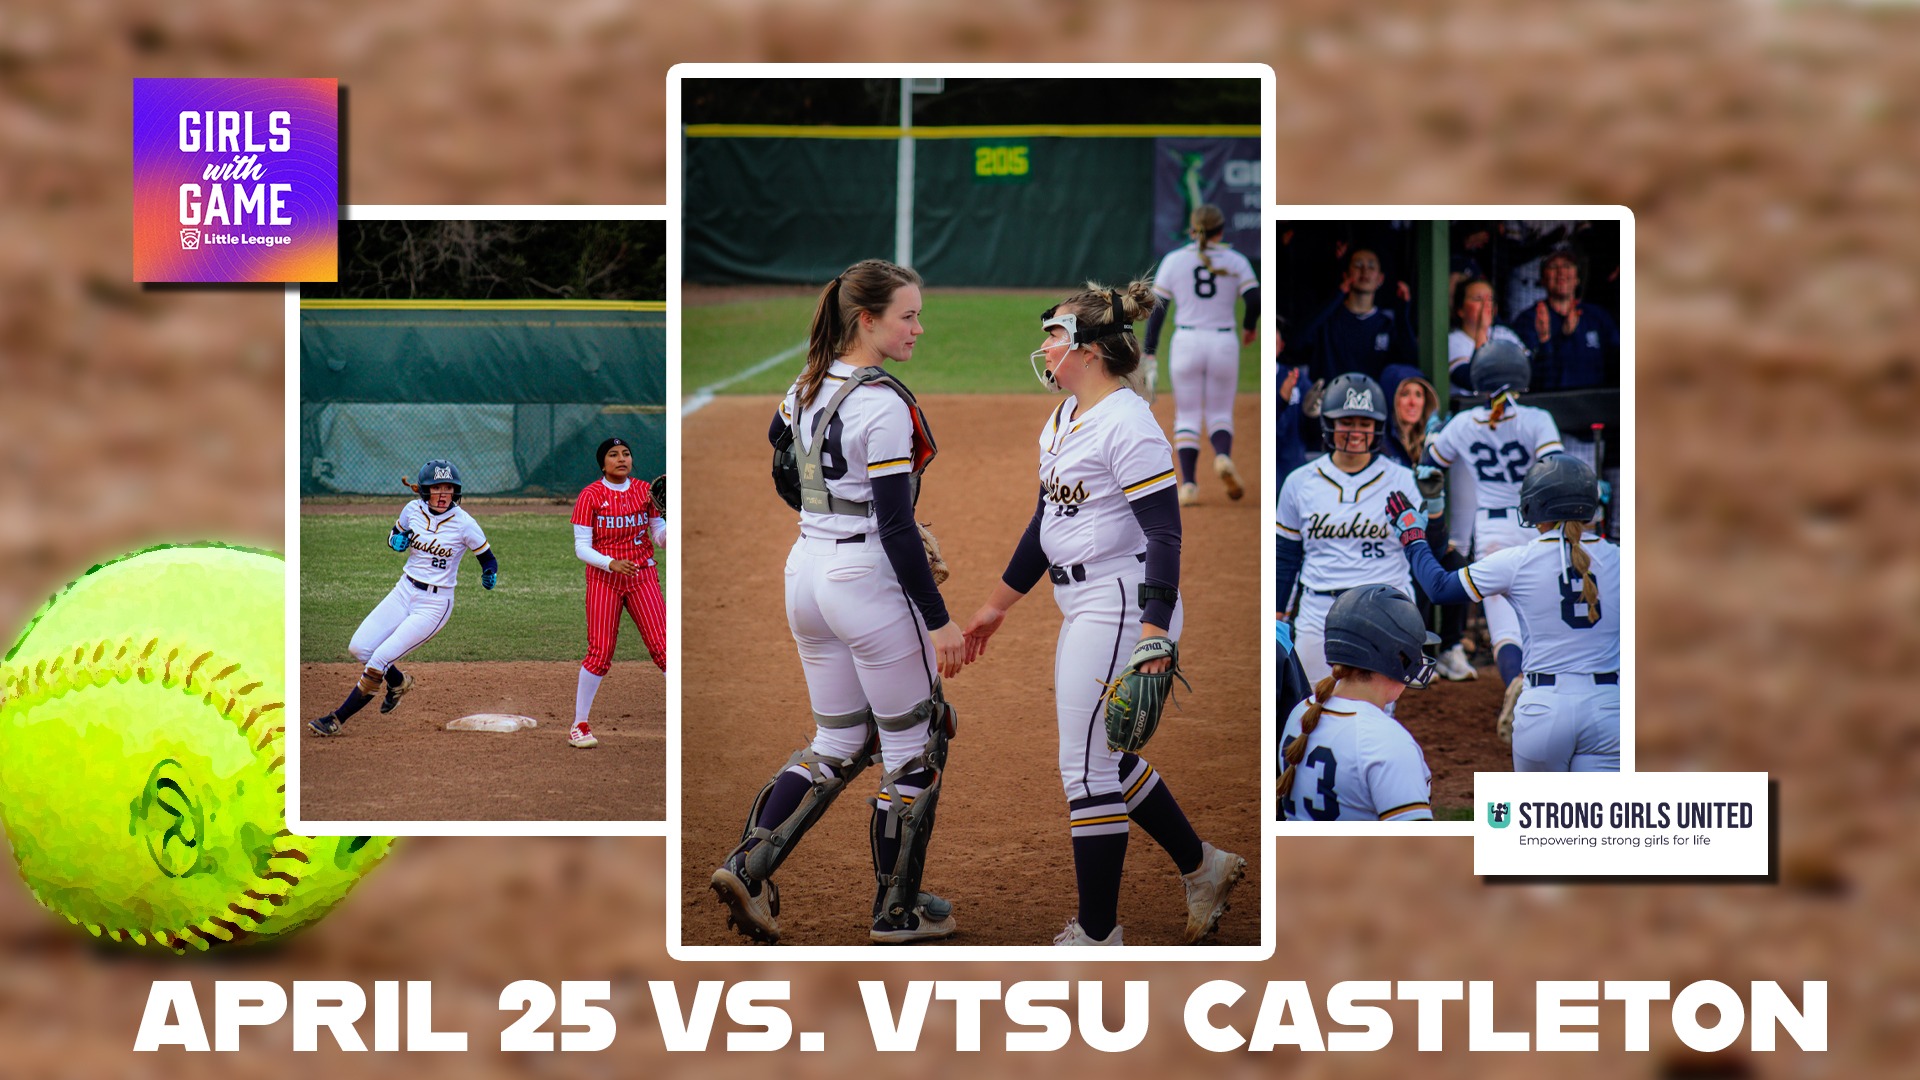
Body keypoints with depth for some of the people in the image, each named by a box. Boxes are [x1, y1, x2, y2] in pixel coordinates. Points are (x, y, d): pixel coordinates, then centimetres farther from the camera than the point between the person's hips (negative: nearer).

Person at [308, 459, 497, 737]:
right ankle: (398, 682, 29)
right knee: (359, 648, -1)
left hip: (435, 604, -5)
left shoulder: (464, 524, -15)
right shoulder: (413, 510, -2)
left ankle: (338, 719, 1)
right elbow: (393, 539, 15)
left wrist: (489, 576, -27)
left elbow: (489, 559, -5)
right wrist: (398, 540, -9)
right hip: (404, 591, 6)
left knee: (380, 660, -12)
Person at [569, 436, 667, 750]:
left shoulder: (645, 491, 6)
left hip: (643, 576, 3)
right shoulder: (590, 495, -4)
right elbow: (581, 547, -7)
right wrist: (612, 564, -23)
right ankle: (579, 726, 6)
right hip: (604, 579, -2)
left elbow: (659, 537, 9)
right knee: (600, 652, -7)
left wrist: (669, 527, -15)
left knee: (663, 646, -6)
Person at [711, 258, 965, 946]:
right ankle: (896, 910, 15)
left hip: (806, 574, 8)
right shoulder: (884, 404, -19)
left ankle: (746, 866, 2)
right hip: (871, 578, -8)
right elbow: (895, 526, -20)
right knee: (914, 748, 8)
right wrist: (938, 620, -18)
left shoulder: (805, 391, 5)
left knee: (838, 746, 17)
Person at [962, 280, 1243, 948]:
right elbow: (1046, 520, 22)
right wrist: (998, 604, 26)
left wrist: (1153, 631, -29)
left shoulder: (1128, 425, -16)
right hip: (1083, 611, 10)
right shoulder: (1062, 417, 13)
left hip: (1124, 606, -10)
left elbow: (1165, 533, -20)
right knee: (1103, 761, 17)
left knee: (1088, 768, -6)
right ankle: (1203, 868, 31)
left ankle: (1097, 935, 2)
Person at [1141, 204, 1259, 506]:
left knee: (1187, 416, 9)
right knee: (1219, 413, 13)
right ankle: (1223, 456, -19)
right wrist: (1249, 327, 12)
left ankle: (1188, 484, -2)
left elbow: (1157, 308, 0)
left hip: (1185, 343, 0)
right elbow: (1255, 299, -9)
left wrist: (1149, 353, 1)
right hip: (1224, 343, 0)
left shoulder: (1174, 260, 2)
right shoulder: (1235, 261, 1)